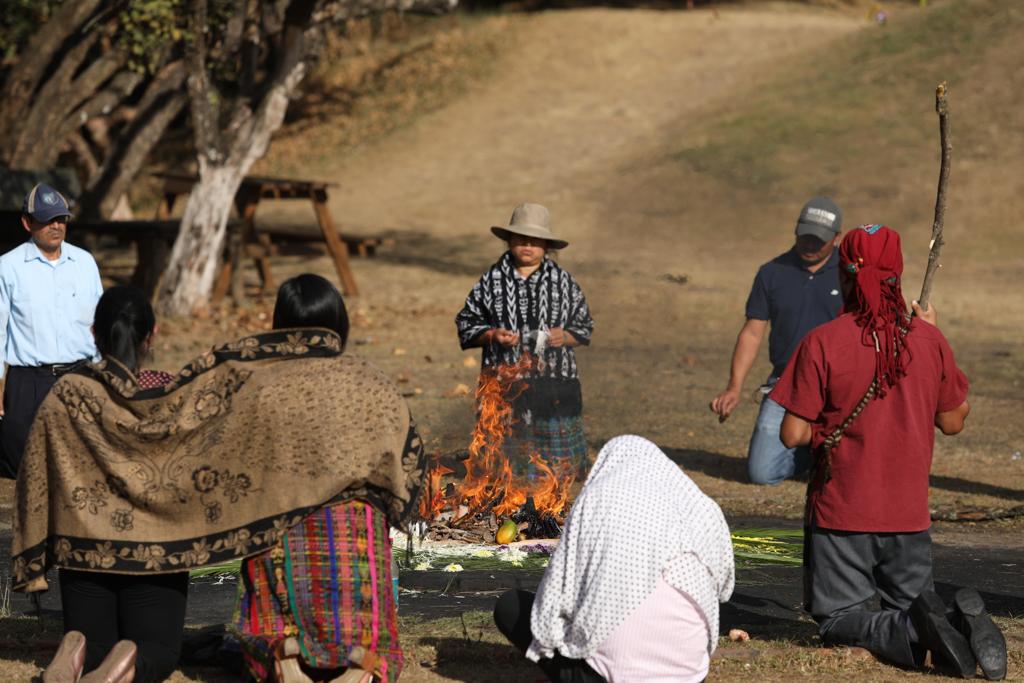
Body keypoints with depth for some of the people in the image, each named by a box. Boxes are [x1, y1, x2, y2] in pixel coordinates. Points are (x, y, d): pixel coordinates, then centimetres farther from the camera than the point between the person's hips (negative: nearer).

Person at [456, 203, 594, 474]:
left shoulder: (564, 282, 6)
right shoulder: (492, 281, 4)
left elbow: (584, 326, 11)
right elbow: (466, 323, 8)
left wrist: (565, 337, -10)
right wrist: (492, 335, -10)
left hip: (554, 383, 1)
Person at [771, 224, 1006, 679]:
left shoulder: (822, 343, -13)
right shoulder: (928, 340, -2)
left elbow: (793, 434, -13)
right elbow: (953, 422, 10)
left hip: (840, 515, -3)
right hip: (910, 517, 3)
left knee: (838, 620, 7)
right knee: (912, 604, 18)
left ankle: (914, 630, -22)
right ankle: (961, 619, -16)